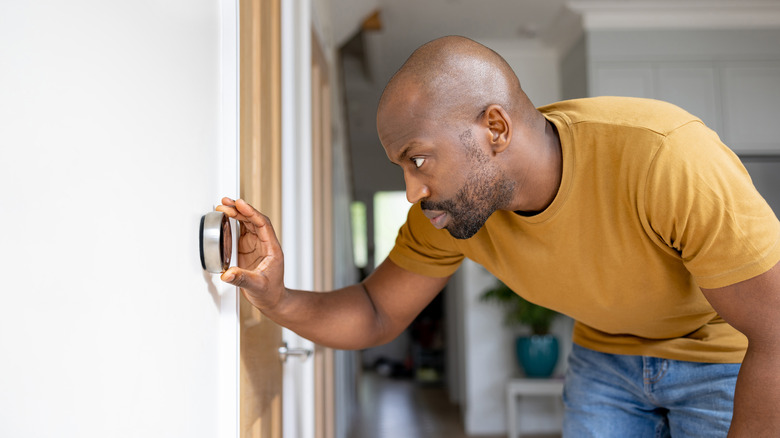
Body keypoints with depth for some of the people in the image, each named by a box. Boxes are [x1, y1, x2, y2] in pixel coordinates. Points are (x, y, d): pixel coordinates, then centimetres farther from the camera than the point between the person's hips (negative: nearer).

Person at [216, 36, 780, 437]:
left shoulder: (667, 158, -37)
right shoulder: (446, 207, -20)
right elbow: (375, 317, -10)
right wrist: (276, 299, -29)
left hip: (731, 354, -3)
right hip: (607, 355, 4)